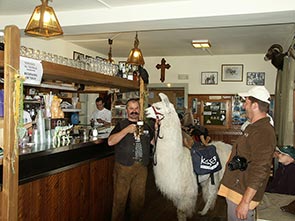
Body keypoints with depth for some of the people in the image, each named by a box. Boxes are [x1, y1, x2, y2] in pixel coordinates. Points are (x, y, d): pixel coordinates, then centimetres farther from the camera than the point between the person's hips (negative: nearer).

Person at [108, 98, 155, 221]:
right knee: (120, 199, 2)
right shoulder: (121, 125, 1)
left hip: (141, 168, 4)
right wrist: (126, 130, -20)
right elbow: (110, 142, -13)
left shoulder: (145, 126, 15)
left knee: (138, 199, 12)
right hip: (123, 168, -4)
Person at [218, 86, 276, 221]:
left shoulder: (263, 132, -21)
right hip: (235, 189, 10)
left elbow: (259, 171, -26)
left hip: (243, 195, -10)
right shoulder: (253, 127, 12)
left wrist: (245, 202, -26)